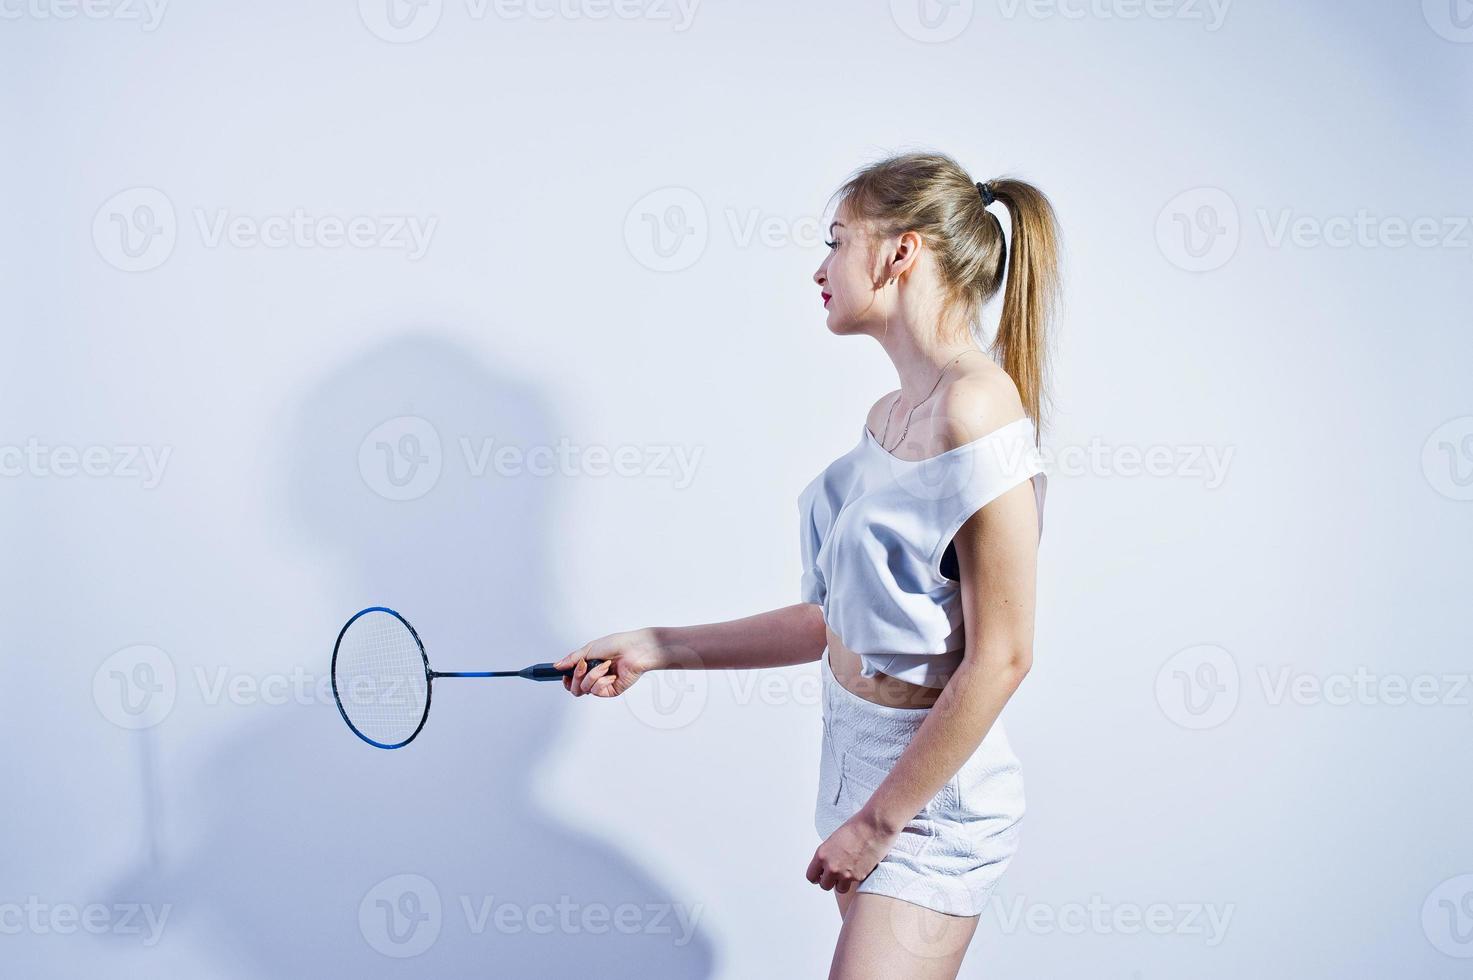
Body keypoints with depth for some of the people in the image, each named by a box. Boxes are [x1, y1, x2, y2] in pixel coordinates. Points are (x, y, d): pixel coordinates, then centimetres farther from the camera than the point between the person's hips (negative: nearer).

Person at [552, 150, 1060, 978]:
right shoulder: (892, 414, 8)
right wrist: (657, 651, 13)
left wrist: (878, 819, -16)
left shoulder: (976, 407, -19)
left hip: (929, 799, -8)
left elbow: (1000, 657, -21)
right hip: (859, 761, 8)